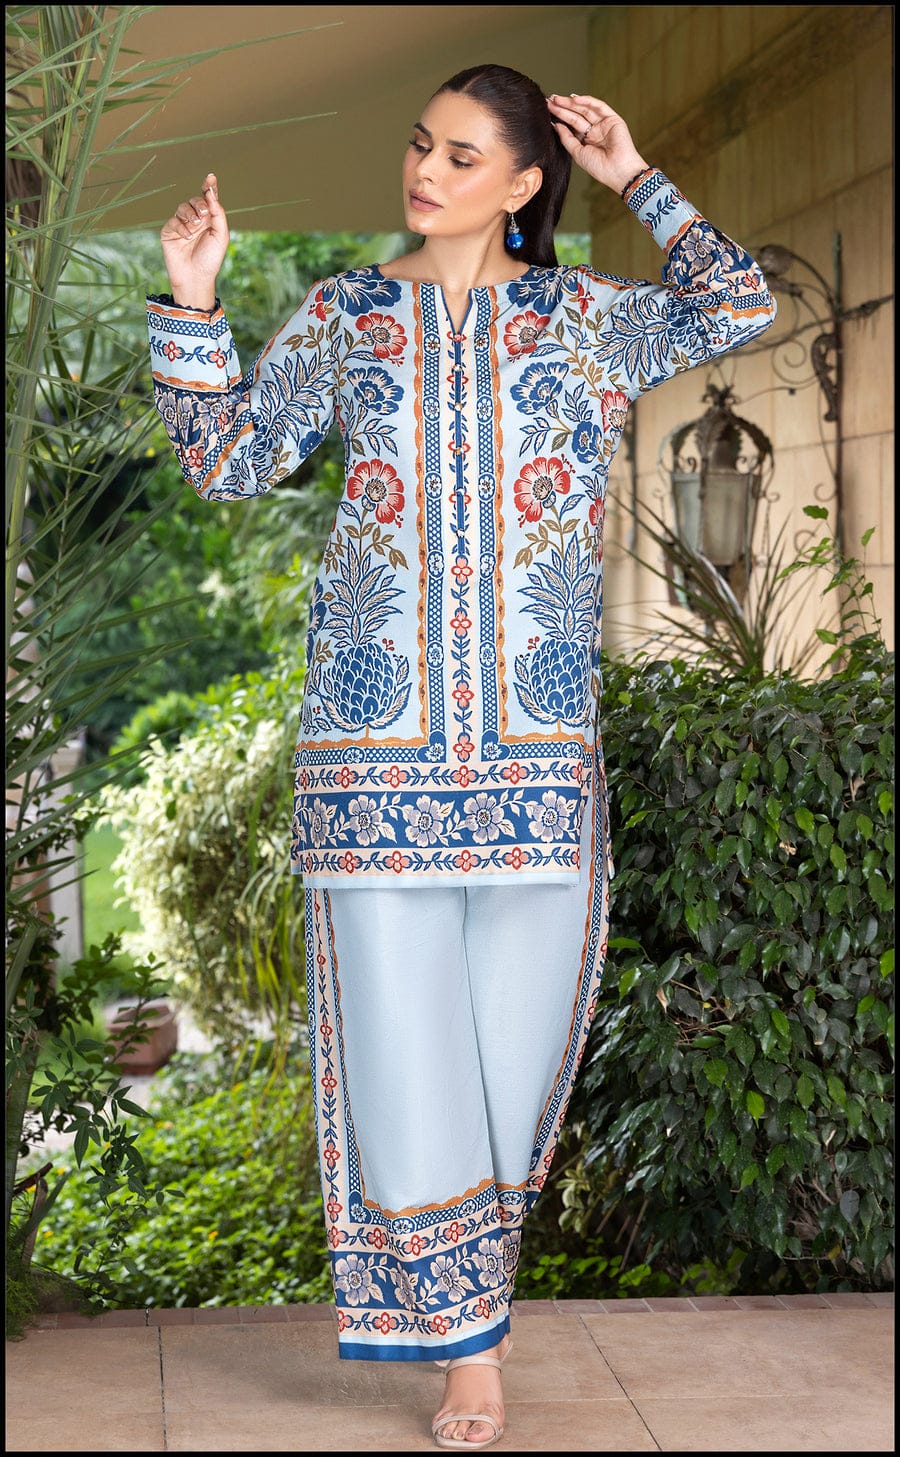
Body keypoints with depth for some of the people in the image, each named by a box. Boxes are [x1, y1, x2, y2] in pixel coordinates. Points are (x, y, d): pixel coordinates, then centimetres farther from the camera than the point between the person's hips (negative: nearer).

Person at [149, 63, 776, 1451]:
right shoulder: (345, 316, 10)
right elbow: (228, 459, 8)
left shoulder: (588, 316, 11)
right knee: (402, 1034, -1)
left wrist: (639, 180, 6)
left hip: (538, 748, 1)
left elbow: (741, 308, 1)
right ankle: (466, 1343, 12)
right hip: (375, 743, 0)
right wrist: (191, 307, -2)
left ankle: (471, 1272, 27)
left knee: (516, 1035, 4)